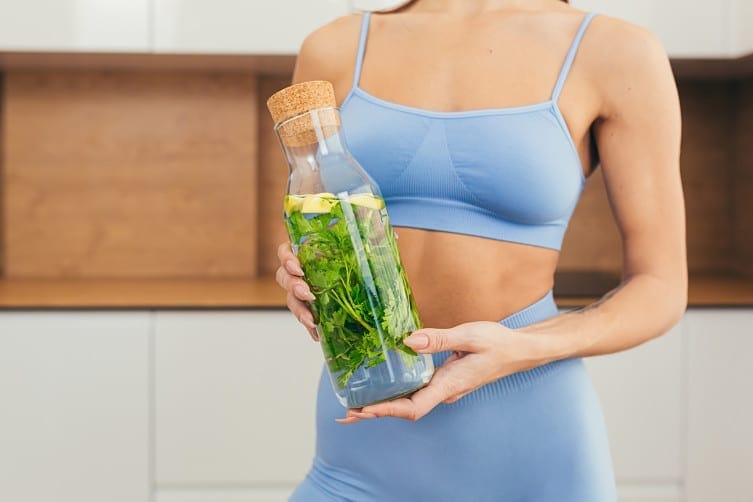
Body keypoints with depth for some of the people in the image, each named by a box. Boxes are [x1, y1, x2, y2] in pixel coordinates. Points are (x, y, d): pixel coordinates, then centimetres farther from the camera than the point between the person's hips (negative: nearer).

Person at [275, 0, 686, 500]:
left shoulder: (616, 52, -4)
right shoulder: (336, 48, 2)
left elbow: (661, 289, -2)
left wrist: (521, 350, -19)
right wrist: (302, 281, -11)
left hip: (527, 439, -2)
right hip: (366, 438, 3)